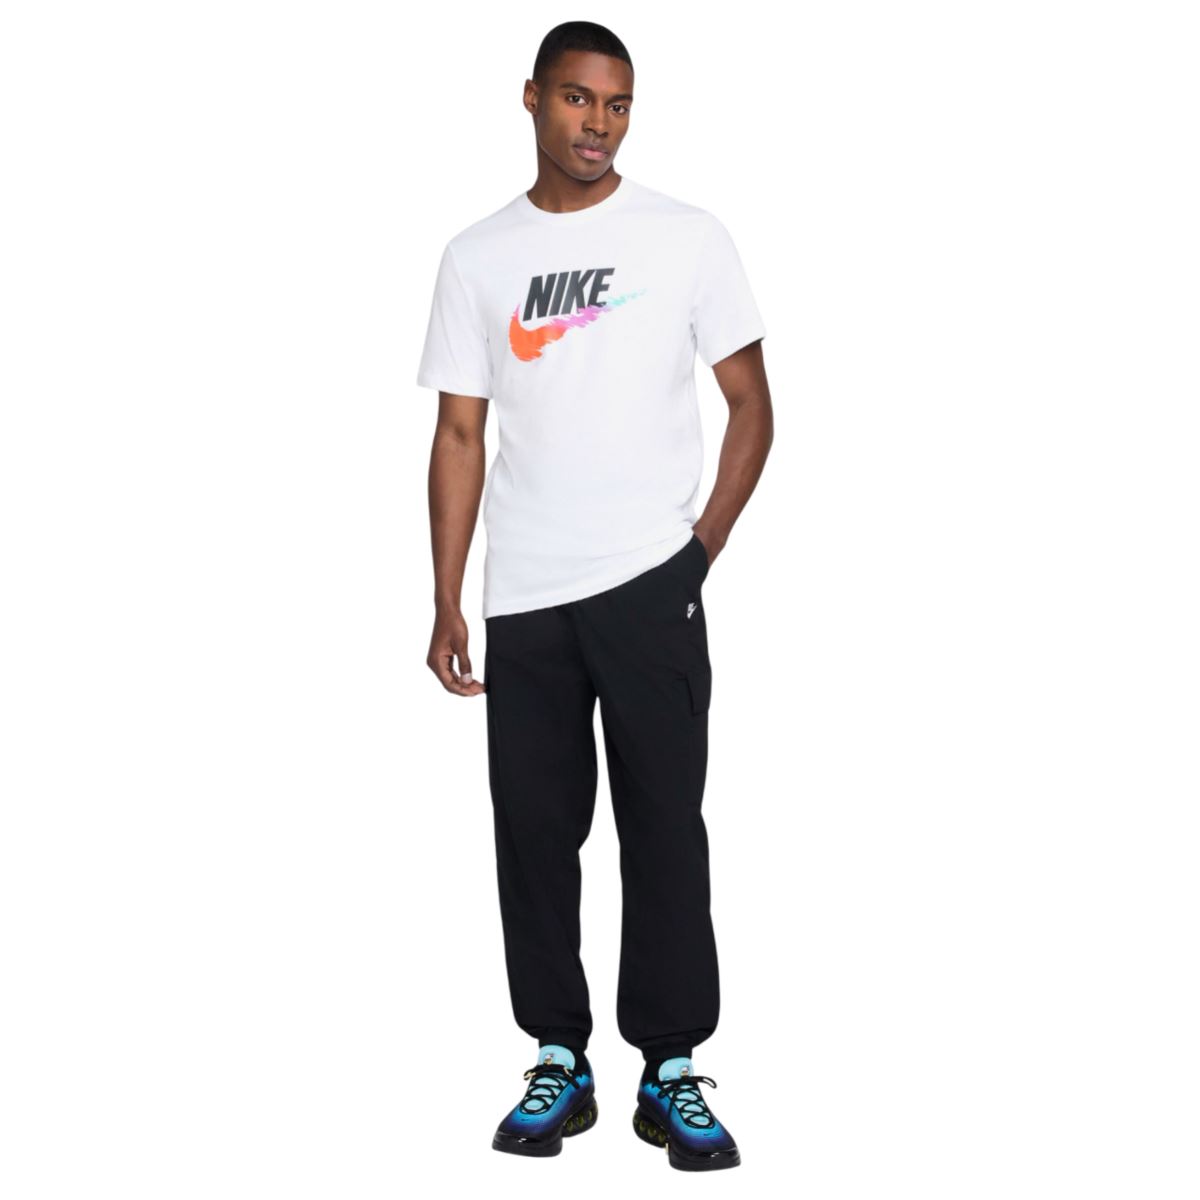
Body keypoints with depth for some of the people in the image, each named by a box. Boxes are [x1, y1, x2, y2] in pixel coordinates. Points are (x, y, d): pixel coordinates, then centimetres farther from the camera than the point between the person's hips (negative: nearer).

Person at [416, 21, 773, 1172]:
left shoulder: (687, 238, 1)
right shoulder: (477, 256, 6)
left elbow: (751, 405, 5)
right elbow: (459, 436, 6)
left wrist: (704, 545, -6)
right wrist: (445, 605, 2)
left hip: (650, 588, -2)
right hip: (523, 597, 2)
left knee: (664, 828, 2)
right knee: (535, 830, 7)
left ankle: (671, 1070, 13)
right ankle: (559, 1060, 20)